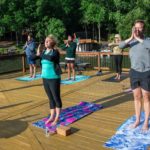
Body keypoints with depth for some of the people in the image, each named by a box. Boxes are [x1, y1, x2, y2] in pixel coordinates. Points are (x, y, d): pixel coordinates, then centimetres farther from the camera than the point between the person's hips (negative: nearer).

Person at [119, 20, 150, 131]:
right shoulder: (132, 41, 3)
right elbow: (121, 46, -13)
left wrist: (138, 38, -25)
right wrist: (131, 37, -24)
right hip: (134, 72, 3)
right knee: (137, 97, 12)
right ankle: (137, 120, 25)